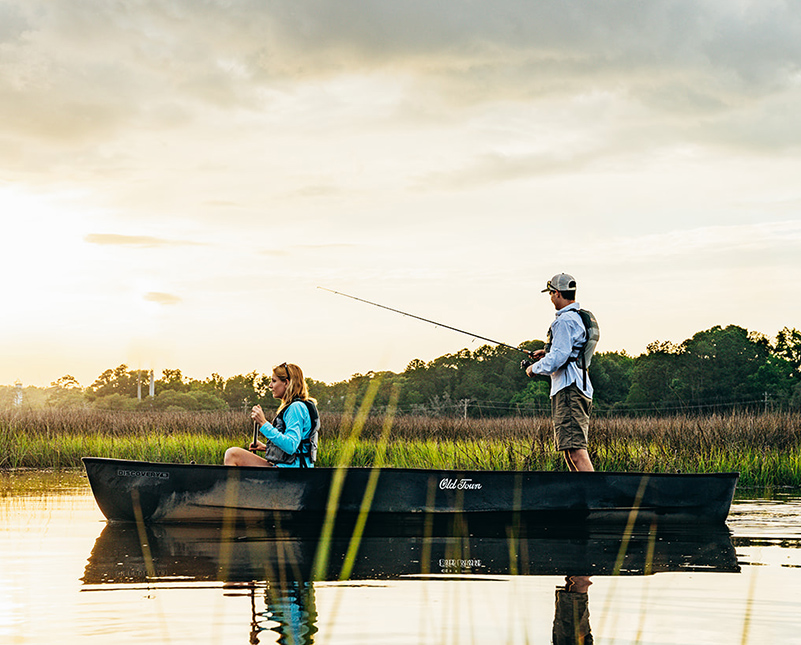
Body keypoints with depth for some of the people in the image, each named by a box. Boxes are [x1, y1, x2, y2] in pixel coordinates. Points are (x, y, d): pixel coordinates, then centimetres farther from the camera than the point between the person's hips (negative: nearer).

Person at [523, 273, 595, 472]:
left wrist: (535, 368, -3)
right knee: (569, 448, 14)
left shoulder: (565, 321, -13)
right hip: (581, 388, 11)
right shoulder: (579, 317, 19)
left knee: (575, 449, -16)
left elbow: (558, 358, -19)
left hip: (568, 389, -11)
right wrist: (548, 352, 28)